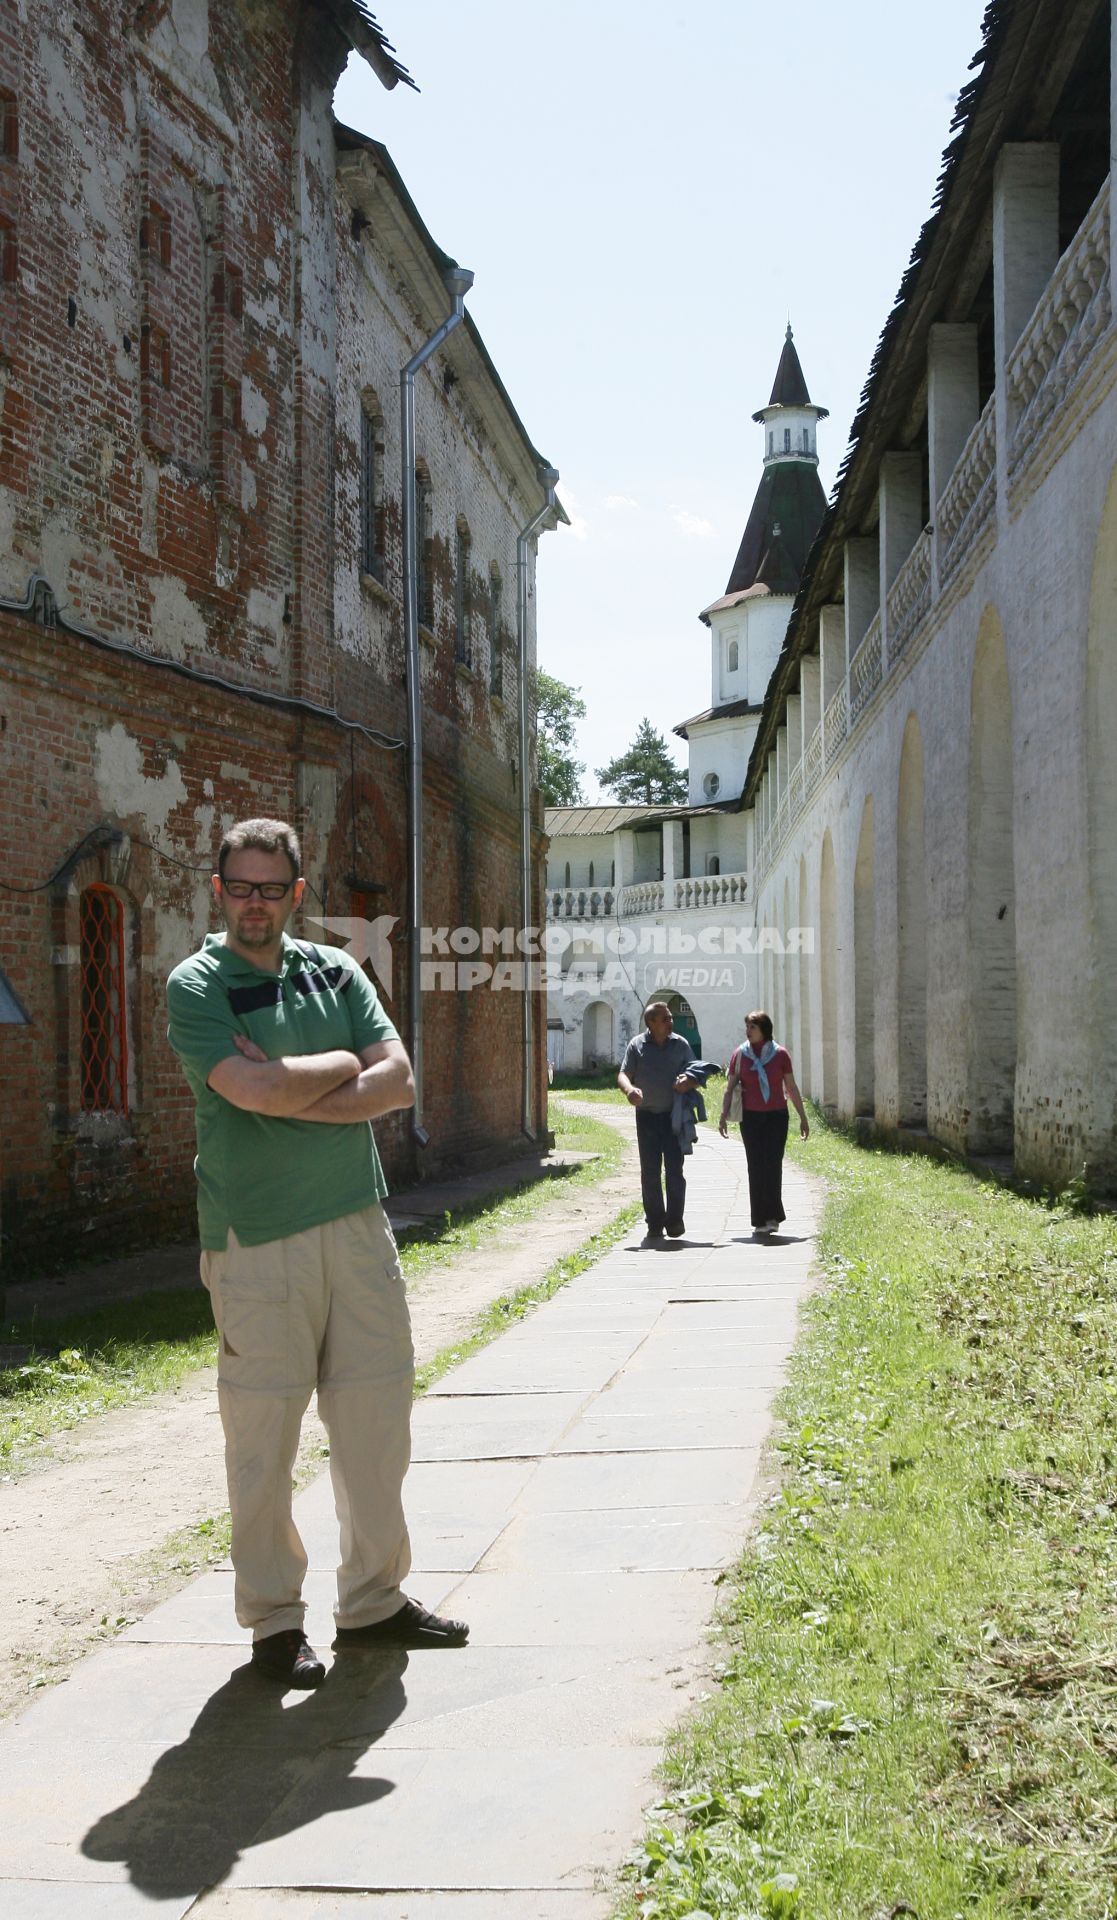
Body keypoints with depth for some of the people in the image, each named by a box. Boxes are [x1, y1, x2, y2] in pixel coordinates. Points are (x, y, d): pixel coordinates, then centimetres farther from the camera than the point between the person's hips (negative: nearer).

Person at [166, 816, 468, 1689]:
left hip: (359, 1223, 5)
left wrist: (291, 1093, -12)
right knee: (263, 1435, 1)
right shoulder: (197, 985, -2)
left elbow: (399, 1082, 0)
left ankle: (374, 1600, 22)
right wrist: (344, 1065, -3)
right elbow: (255, 1092, -19)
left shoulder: (337, 970, 12)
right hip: (257, 1235, -5)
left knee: (378, 1412, 8)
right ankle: (274, 1620, 14)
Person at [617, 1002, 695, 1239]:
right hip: (647, 1115, 0)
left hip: (674, 1114, 0)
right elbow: (623, 1075, -5)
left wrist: (688, 1081, -15)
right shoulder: (637, 1045, 2)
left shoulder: (681, 1044, 6)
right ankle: (655, 1223, 10)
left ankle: (675, 1220, 5)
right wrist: (629, 1090, -28)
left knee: (675, 1169, -3)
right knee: (650, 1171, 3)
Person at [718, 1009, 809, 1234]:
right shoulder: (740, 1055, 1)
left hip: (777, 1116, -1)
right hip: (751, 1117, 1)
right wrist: (723, 1116, -2)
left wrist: (803, 1117, 8)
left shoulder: (780, 1054, 0)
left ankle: (772, 1217, -2)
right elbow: (730, 1088, 5)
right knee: (756, 1167, -1)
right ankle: (761, 1220, 4)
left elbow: (791, 1088, 7)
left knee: (773, 1165, -7)